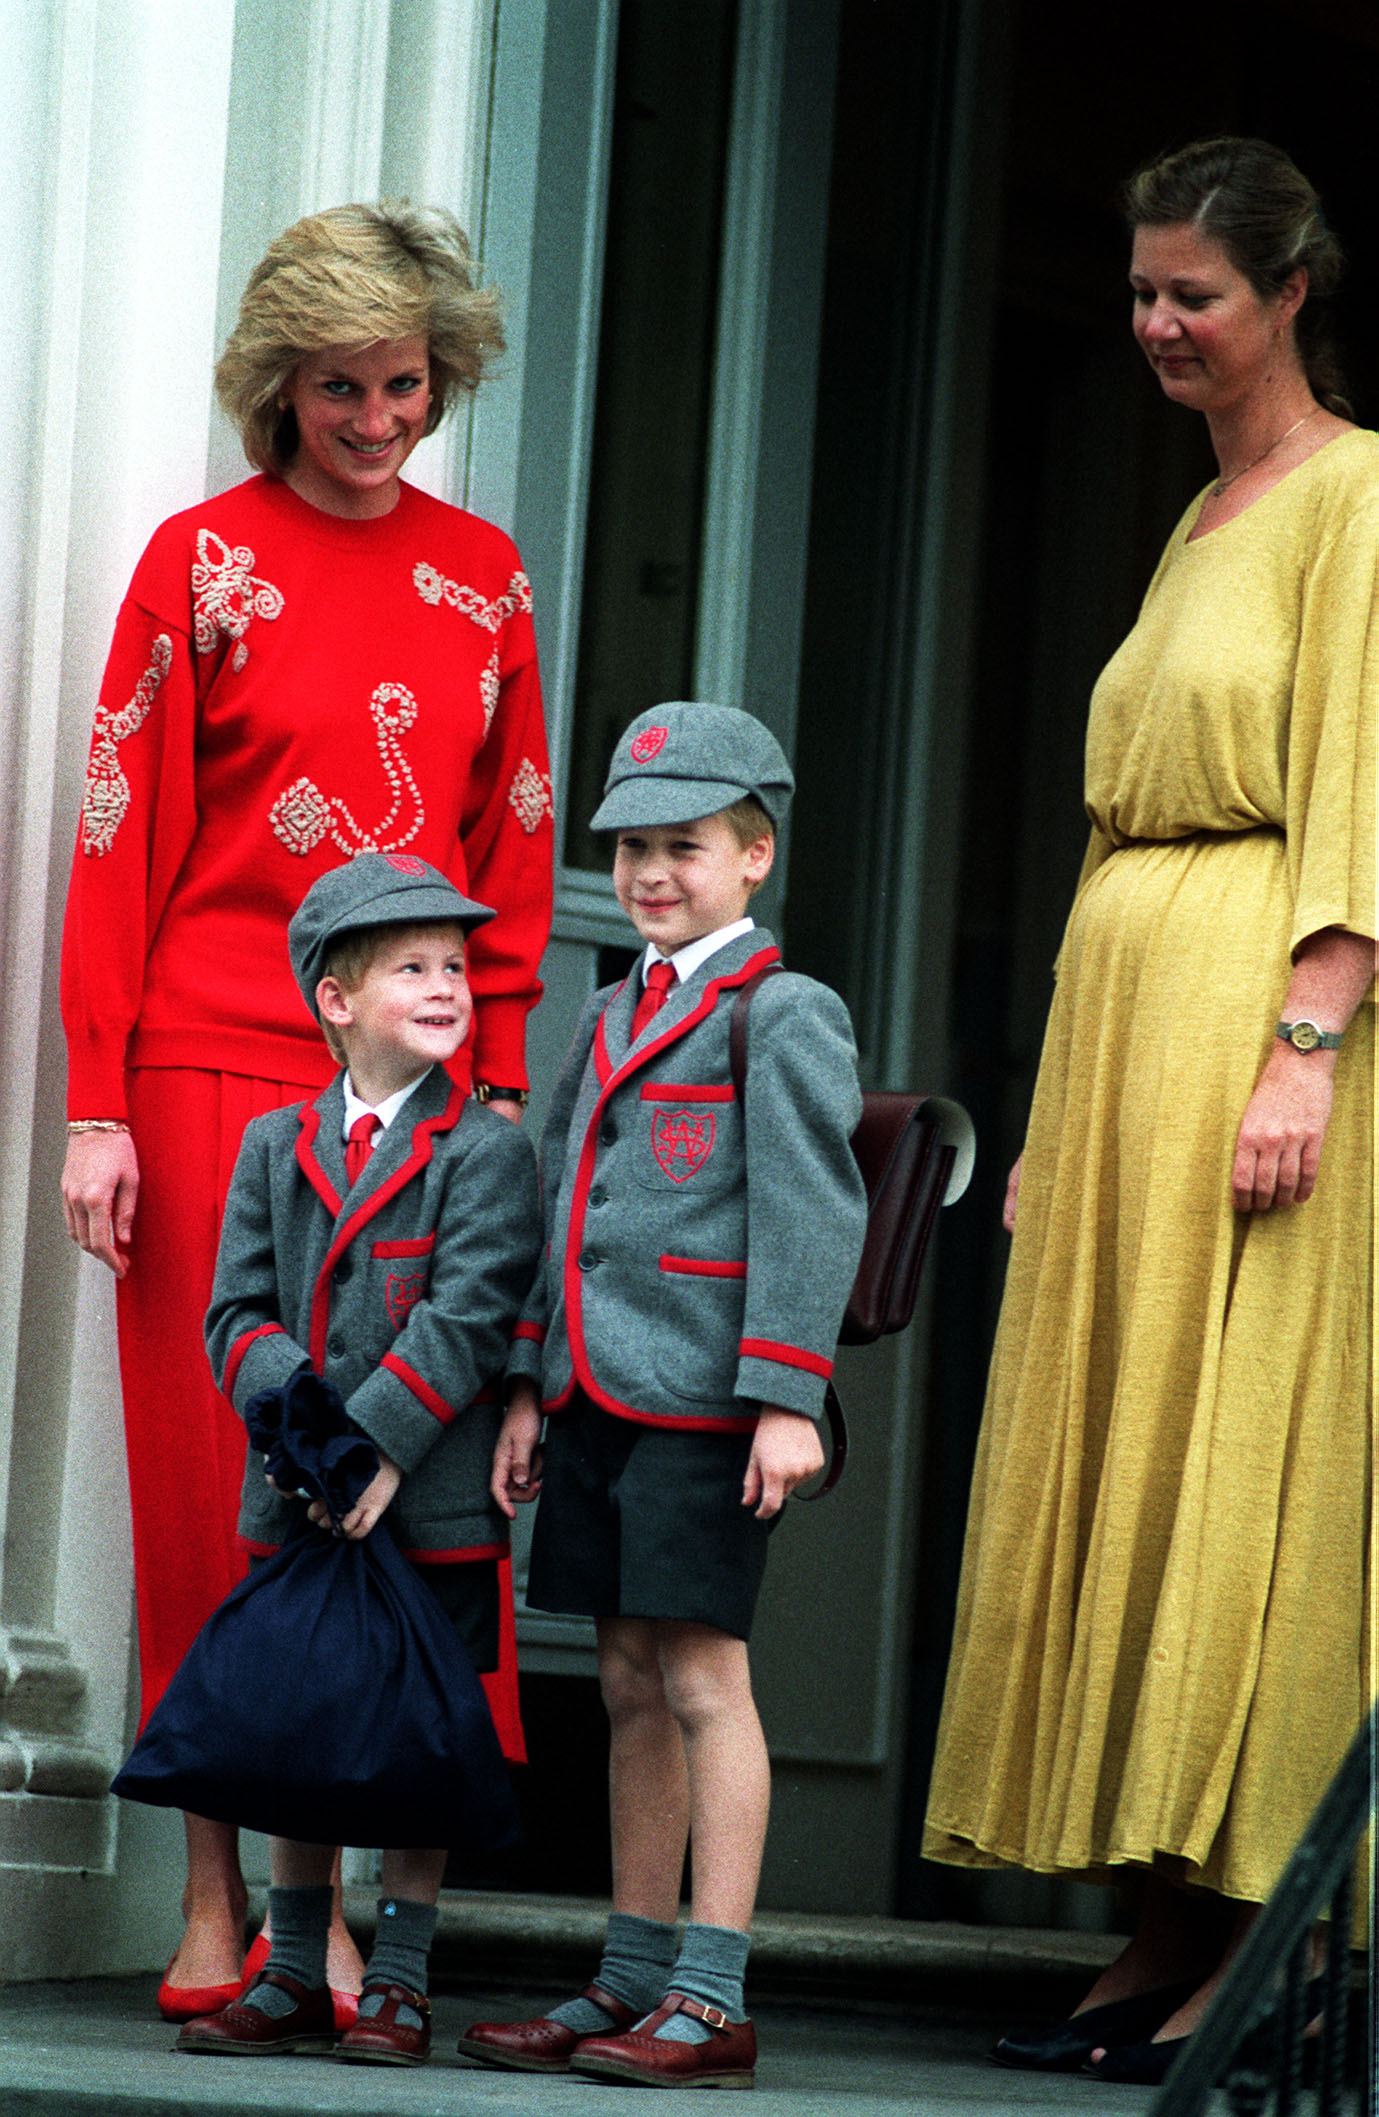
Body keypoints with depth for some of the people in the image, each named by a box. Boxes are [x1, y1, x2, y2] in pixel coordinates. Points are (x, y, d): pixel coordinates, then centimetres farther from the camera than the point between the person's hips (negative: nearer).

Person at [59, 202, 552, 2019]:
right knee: (217, 1467, -1)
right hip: (215, 1071, -3)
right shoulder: (207, 558, 2)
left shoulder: (481, 574, 12)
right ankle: (215, 1901, 4)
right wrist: (98, 1105, -7)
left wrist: (502, 1084, 6)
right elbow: (122, 837, -1)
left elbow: (514, 849, 14)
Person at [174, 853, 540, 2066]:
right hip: (296, 1502, 4)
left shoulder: (485, 1155, -3)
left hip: (432, 1508, -4)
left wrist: (377, 1441, -20)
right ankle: (293, 1981, 17)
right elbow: (239, 1312, 5)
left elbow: (468, 1321, -12)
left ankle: (399, 1988, 7)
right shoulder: (275, 1149, 10)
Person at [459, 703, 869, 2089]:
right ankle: (630, 1986, 16)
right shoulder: (609, 1021, 18)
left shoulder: (783, 1017, -5)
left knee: (703, 1677, -7)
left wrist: (787, 1400, -17)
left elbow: (808, 1217, -11)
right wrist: (528, 1388, 17)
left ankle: (712, 2000, -5)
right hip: (600, 1397, 8)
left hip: (703, 1403, -8)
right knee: (632, 1685, 11)